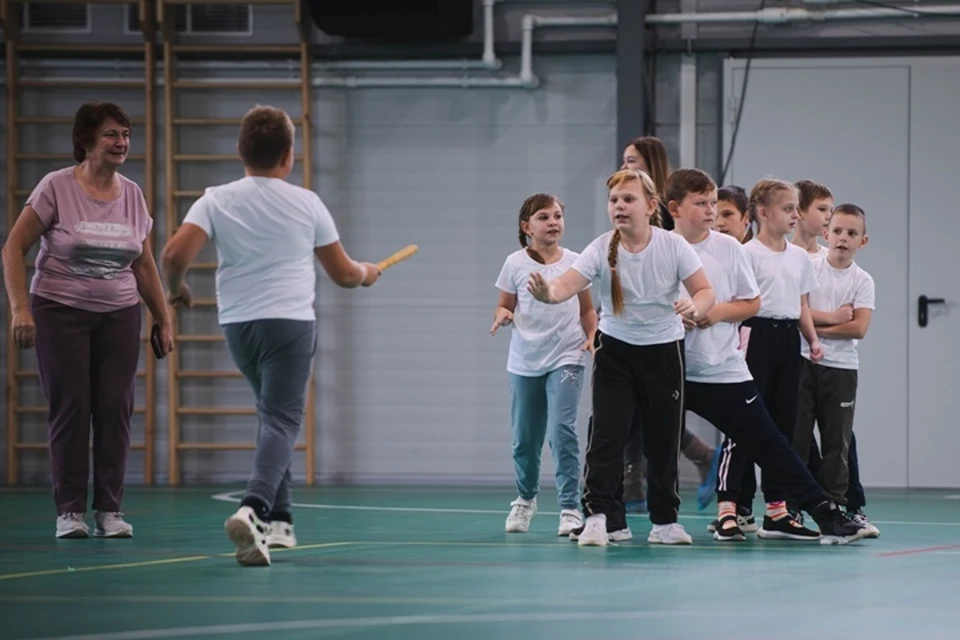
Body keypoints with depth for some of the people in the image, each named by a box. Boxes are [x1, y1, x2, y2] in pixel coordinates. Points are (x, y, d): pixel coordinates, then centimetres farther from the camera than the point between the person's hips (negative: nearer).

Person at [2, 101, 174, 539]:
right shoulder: (56, 188, -7)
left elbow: (144, 266, 15)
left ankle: (110, 511, 1)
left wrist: (163, 321, 12)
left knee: (116, 408, -4)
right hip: (61, 313, -3)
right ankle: (69, 511, 0)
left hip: (119, 316, 4)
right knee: (70, 408, -5)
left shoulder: (133, 196, 7)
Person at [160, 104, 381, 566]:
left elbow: (176, 254, -15)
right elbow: (342, 273, 7)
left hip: (237, 325, 4)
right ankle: (253, 508, -34)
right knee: (281, 421, -9)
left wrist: (176, 289, 6)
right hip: (290, 323, -3)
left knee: (275, 416, 22)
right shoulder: (306, 204, -2)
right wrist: (366, 273, 30)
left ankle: (277, 519, 19)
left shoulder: (216, 201, -1)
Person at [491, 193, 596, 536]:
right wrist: (502, 316, -16)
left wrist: (592, 336, -6)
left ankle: (570, 508, -13)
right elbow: (505, 304, 6)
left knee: (562, 430, -17)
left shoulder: (575, 262, 0)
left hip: (565, 359, -1)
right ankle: (525, 499, 35)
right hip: (524, 362, 1)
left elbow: (587, 309, 10)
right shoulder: (515, 264, -1)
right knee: (524, 437, 10)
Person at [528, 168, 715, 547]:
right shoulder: (602, 249, -15)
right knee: (607, 433, -12)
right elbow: (568, 285, -28)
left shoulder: (673, 246, -13)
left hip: (664, 349, 1)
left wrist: (695, 307, -33)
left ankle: (664, 521, 20)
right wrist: (548, 292, -52)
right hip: (615, 349, -1)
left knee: (664, 438, 6)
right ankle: (597, 516, -10)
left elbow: (705, 291, -9)